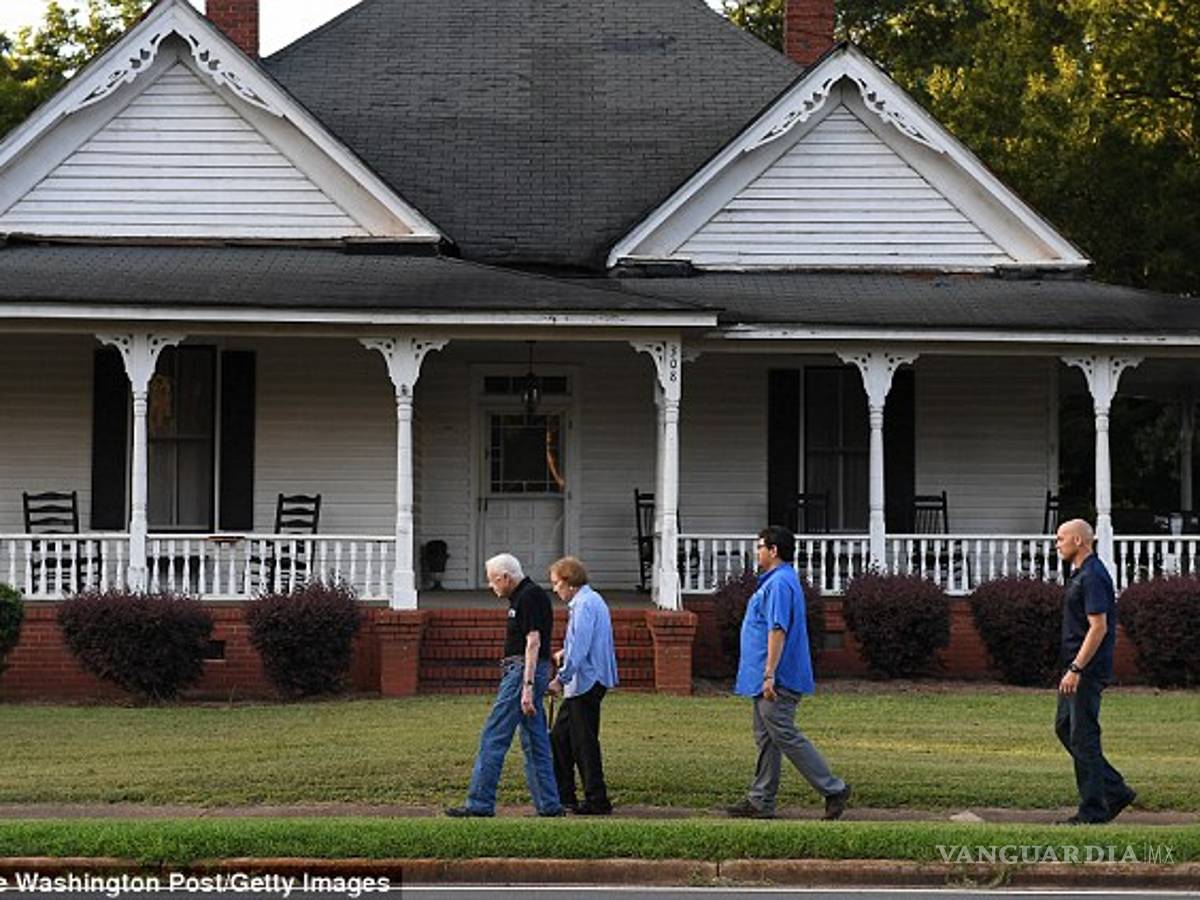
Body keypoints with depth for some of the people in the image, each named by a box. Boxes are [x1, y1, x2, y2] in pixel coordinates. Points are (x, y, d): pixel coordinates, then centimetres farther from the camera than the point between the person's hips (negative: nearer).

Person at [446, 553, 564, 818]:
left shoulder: (530, 597, -14)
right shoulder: (523, 597, 18)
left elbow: (533, 642, -20)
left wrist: (527, 686, -25)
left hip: (525, 669, -11)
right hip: (520, 670, 11)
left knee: (494, 737, -9)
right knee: (534, 742, 10)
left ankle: (480, 803, -9)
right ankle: (548, 805, 10)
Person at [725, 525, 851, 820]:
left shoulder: (779, 584, -17)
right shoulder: (777, 581, 18)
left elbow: (777, 631, -24)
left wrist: (769, 675, -27)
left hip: (777, 683, -11)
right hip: (767, 683, 11)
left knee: (785, 737, -9)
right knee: (766, 739, 11)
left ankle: (833, 789, -6)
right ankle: (761, 801, 14)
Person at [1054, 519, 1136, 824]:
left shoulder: (1092, 577, -17)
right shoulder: (1079, 575, 16)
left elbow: (1098, 627, -23)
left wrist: (1076, 669, -25)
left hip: (1088, 671, -11)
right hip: (1077, 668, 11)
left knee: (1083, 737, -6)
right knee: (1064, 728, 13)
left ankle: (1093, 811, -1)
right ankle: (1116, 790, 16)